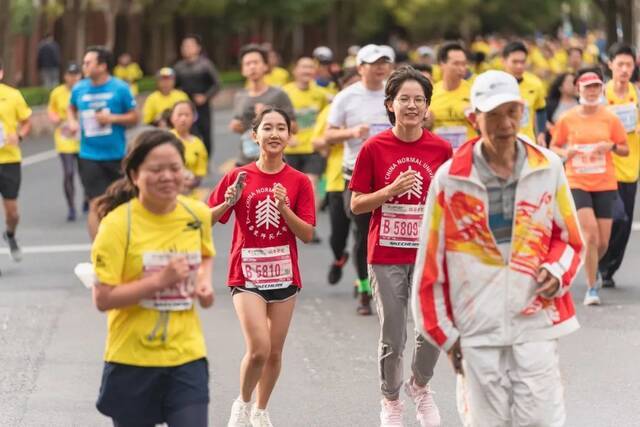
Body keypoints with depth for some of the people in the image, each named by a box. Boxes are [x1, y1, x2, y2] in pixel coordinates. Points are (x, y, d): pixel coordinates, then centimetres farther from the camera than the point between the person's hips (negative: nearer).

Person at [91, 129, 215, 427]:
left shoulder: (199, 214, -1)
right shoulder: (117, 224, -15)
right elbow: (102, 299, -17)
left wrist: (204, 280, 0)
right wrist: (160, 280, -24)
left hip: (187, 356, 3)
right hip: (132, 360, -3)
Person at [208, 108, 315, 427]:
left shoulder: (299, 182, 0)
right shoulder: (238, 177, -2)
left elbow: (307, 235, -4)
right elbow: (206, 221, 0)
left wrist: (284, 207, -19)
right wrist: (228, 202, -18)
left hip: (284, 275, 2)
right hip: (247, 274, -2)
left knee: (275, 352, 8)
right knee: (258, 349, -15)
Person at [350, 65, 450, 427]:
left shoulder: (442, 149, -1)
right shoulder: (374, 148, -5)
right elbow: (356, 205, -3)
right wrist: (392, 190, -17)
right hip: (386, 256, -1)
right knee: (392, 339, 4)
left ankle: (420, 386, 25)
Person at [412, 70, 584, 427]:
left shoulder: (548, 168, 3)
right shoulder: (450, 179, -2)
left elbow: (570, 238, 15)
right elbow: (431, 261, 4)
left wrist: (557, 272, -5)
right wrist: (443, 331, 4)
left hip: (536, 323, 1)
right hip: (477, 330, -1)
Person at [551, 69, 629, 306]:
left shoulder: (610, 118, 1)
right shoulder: (567, 119, -1)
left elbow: (625, 150, 8)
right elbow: (554, 147, 9)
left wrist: (611, 146, -13)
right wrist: (565, 153, -12)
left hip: (604, 185, 2)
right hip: (577, 183, -2)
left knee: (602, 242, 3)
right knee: (591, 233, -18)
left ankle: (589, 267, 36)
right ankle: (592, 287, -9)